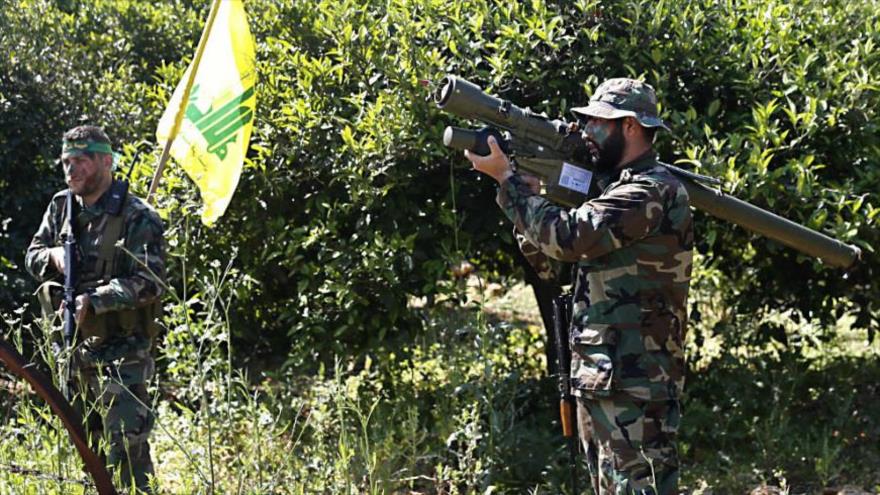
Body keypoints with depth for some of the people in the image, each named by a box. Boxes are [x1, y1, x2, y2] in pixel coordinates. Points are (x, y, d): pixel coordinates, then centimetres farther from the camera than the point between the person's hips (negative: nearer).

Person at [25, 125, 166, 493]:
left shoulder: (137, 217, -11)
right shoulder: (61, 207, 9)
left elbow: (149, 282, -18)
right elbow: (31, 257, 16)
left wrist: (93, 300, -25)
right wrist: (53, 256, -7)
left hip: (121, 352, -7)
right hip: (73, 348, 7)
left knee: (126, 447, -9)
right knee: (85, 445, 16)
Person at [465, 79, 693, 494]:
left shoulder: (654, 191, -13)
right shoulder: (617, 188, 19)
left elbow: (567, 237, -22)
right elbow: (549, 262, 20)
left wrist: (507, 179, -10)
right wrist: (529, 191, 6)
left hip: (633, 386, -10)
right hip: (600, 381, 10)